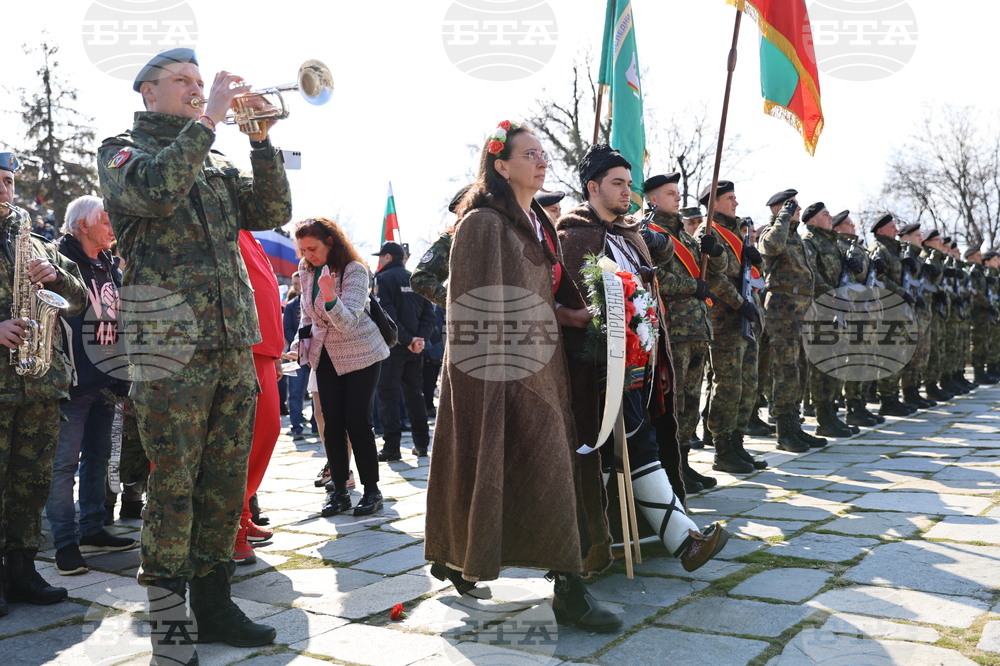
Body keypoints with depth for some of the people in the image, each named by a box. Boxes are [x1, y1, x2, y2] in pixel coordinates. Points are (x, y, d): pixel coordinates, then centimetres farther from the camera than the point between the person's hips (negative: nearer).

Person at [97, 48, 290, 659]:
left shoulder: (217, 162, 22)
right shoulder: (121, 150, 6)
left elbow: (272, 213, 10)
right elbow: (154, 190, -17)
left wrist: (261, 140, 0)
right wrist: (208, 119, -13)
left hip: (235, 344, 6)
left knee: (226, 482, 9)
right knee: (173, 485, -2)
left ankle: (213, 605, 20)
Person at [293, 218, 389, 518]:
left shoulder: (355, 270, -20)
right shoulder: (306, 269, 0)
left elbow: (348, 322, -29)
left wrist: (330, 297, -46)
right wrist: (301, 341, 7)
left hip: (361, 353, -5)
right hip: (325, 354, 5)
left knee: (357, 421, -7)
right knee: (332, 422, 1)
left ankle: (371, 490, 4)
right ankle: (338, 491, 8)